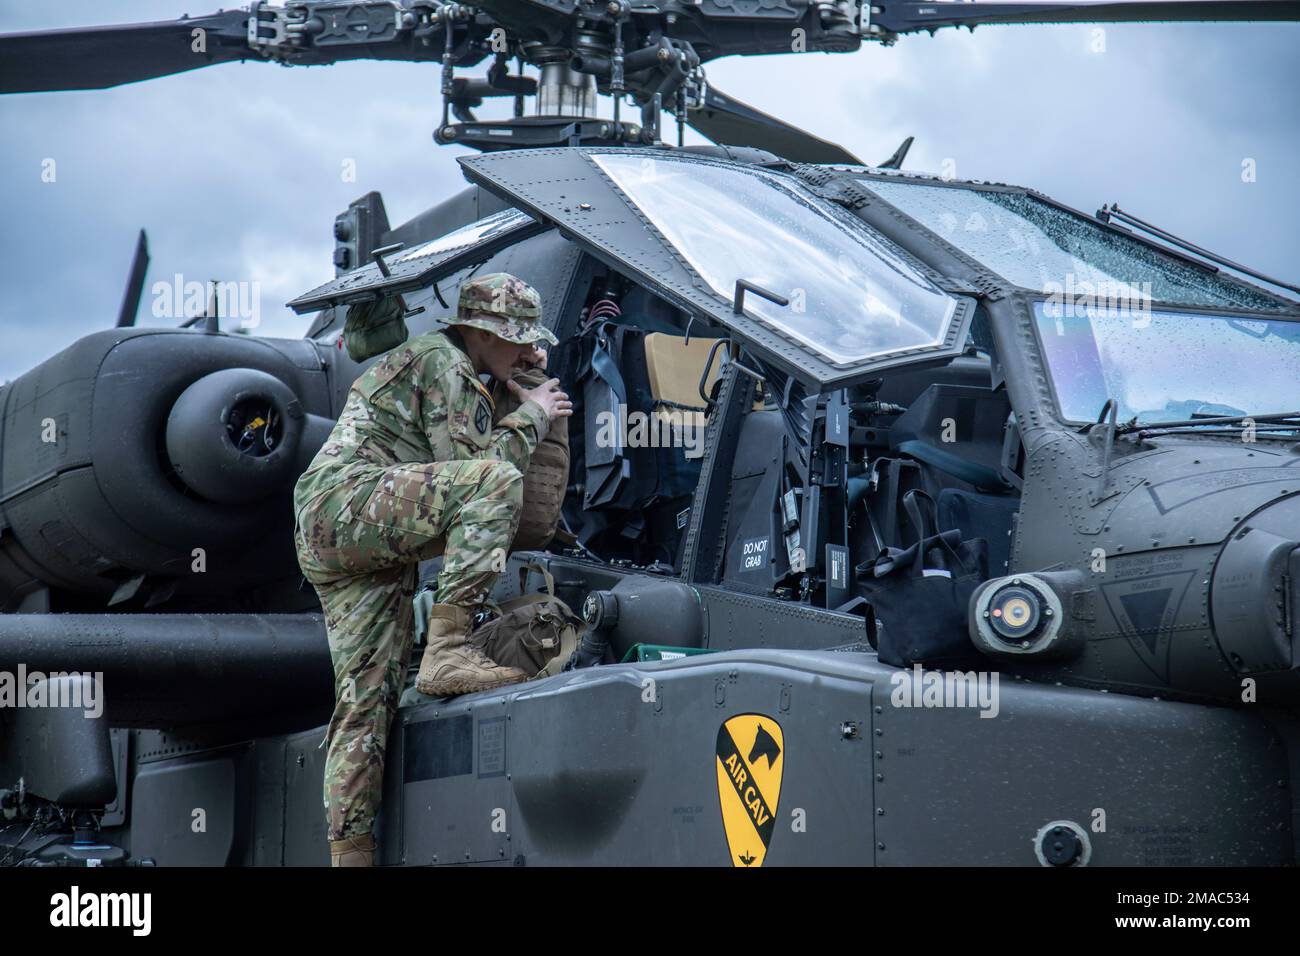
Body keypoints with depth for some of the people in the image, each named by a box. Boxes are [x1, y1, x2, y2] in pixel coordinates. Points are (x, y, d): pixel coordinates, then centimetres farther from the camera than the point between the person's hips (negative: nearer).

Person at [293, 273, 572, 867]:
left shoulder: (458, 373, 30)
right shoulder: (441, 361, -1)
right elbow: (465, 463, -12)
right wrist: (531, 416, 1)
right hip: (346, 501, -10)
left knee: (366, 698, 1)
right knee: (494, 480, -27)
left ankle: (348, 852, -6)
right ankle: (446, 651, -33)